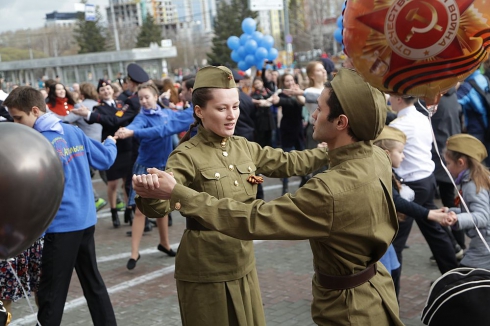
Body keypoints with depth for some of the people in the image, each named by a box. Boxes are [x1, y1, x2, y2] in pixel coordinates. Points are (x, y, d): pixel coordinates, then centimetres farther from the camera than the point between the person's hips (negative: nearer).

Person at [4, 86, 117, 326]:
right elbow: (104, 161, 13)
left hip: (62, 224, -8)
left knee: (51, 293, 2)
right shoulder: (74, 131, 4)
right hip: (86, 219, 8)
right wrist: (111, 143, 32)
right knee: (92, 280, 18)